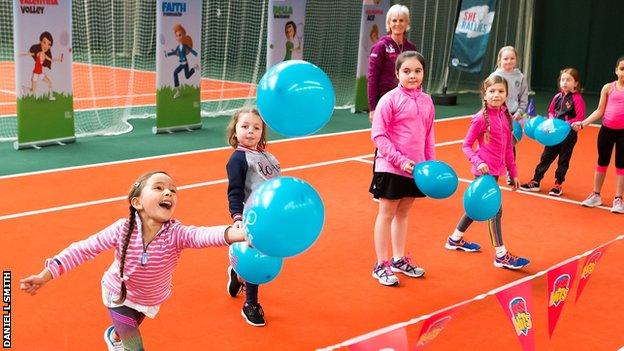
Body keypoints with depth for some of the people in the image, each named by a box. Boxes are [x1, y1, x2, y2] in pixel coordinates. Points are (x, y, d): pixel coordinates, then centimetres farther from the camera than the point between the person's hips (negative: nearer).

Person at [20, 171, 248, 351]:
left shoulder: (175, 233, -32)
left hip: (150, 300, 3)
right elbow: (85, 249, -26)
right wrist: (46, 275, -31)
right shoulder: (123, 230, -31)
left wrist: (241, 233, -71)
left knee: (129, 328, 32)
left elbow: (204, 235, -51)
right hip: (119, 295, -3)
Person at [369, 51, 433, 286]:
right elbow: (378, 135, -14)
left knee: (403, 213, 17)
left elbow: (429, 136, 13)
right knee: (387, 214, 5)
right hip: (391, 167, -5)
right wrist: (400, 160, -19)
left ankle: (399, 259, 30)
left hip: (416, 168, 5)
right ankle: (381, 265, 14)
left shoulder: (426, 101, 5)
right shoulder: (390, 100, -12)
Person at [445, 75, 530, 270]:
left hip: (496, 170, 8)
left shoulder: (505, 117, 7)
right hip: (485, 170, -8)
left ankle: (455, 239, 36)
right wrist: (478, 162, -24)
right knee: (495, 210, -5)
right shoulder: (481, 118, -13)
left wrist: (513, 173, 15)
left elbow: (508, 148, 13)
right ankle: (501, 256, 2)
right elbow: (466, 145, -10)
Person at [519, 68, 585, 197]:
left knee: (563, 160, 9)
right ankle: (535, 182, 17)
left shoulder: (577, 98, -14)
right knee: (546, 157, 10)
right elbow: (551, 111, 15)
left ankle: (558, 185, 21)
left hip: (568, 134, -5)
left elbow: (580, 118, -17)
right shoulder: (558, 96, 2)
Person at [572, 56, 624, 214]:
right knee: (602, 162, 13)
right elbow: (600, 111, 1)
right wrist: (583, 123, -8)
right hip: (607, 129, 2)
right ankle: (596, 195, 24)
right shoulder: (608, 88, 0)